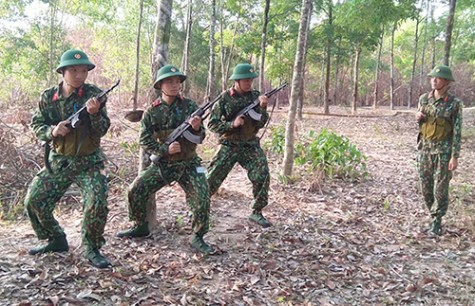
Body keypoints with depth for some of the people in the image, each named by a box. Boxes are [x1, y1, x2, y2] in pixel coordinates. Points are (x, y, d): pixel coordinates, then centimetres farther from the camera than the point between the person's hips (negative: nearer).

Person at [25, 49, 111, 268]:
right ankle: (56, 240, 24)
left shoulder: (93, 94, -9)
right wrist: (52, 131, -18)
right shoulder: (48, 97, -1)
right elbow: (36, 125, 3)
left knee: (97, 204, -18)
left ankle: (92, 249, 3)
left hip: (88, 162, -3)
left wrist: (94, 113, -35)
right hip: (58, 161, 3)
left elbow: (102, 130, -14)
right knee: (34, 200, 2)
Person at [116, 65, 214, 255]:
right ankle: (141, 227, 23)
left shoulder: (189, 106, -4)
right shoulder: (151, 112, -3)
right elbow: (144, 141, -4)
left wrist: (197, 128, -27)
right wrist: (166, 149, -20)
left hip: (188, 164, -1)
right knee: (136, 191, -2)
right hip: (162, 164, 2)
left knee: (202, 198, -18)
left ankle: (198, 237, 1)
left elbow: (200, 137, -3)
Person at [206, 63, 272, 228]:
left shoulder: (255, 96, 1)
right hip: (229, 146, -2)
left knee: (263, 177, -11)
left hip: (250, 145, 2)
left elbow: (261, 124, -3)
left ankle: (257, 213, 5)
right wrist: (232, 124, -21)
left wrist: (262, 107, -20)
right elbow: (212, 123, -8)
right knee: (211, 180, 0)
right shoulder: (225, 98, -7)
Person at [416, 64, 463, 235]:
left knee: (440, 187, -1)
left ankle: (437, 221, 11)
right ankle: (435, 216, 27)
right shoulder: (424, 99, 4)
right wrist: (418, 117, -7)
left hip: (443, 150, -4)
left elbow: (457, 131, -9)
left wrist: (455, 156, -13)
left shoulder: (454, 103, -9)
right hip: (424, 148, 5)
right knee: (425, 186, 10)